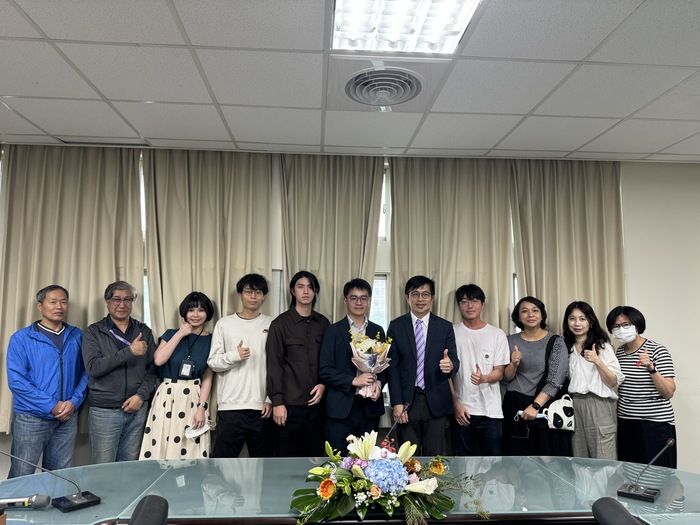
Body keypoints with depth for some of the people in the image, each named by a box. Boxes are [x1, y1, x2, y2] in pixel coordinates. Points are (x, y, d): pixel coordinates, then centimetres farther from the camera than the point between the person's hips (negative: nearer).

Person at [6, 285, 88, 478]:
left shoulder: (77, 336, 5)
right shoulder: (21, 338, -5)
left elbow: (85, 373, 6)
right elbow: (16, 380, -12)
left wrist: (74, 402, -10)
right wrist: (51, 406, -15)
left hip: (67, 418, 3)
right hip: (31, 418, -3)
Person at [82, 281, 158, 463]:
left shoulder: (144, 332, 8)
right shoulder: (94, 332, 0)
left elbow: (153, 369, 7)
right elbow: (93, 367, -13)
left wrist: (141, 395, -7)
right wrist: (129, 352, -19)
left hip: (137, 410, 2)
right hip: (104, 411, -2)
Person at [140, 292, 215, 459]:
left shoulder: (210, 341, 3)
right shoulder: (171, 334, 5)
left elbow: (208, 378, 1)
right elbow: (158, 360, -12)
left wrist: (201, 407, -7)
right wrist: (180, 334, -9)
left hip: (193, 399, 0)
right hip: (167, 397, 1)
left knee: (191, 452, 0)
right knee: (161, 447, 0)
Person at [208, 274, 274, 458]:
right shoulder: (224, 324, 5)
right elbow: (213, 362, 3)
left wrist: (271, 399, -3)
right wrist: (234, 355, -15)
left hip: (262, 407, 1)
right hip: (231, 407, 0)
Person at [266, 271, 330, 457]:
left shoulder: (323, 323, 8)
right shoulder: (281, 323, -3)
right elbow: (274, 364, -5)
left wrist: (324, 384, -2)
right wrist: (277, 402, -9)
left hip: (316, 403, 3)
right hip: (290, 404, -3)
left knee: (315, 457, 9)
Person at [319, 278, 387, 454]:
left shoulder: (377, 331, 10)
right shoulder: (334, 331, -1)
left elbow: (385, 365, 14)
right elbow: (325, 370, -6)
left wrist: (379, 383, -5)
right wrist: (353, 380, -15)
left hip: (370, 406, 3)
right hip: (341, 407, -3)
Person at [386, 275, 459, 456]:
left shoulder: (445, 326, 5)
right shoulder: (396, 326, 3)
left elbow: (454, 359, 1)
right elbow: (392, 366, 0)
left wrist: (450, 364, -24)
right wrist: (397, 403, -7)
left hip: (436, 402, 1)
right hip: (406, 401, 0)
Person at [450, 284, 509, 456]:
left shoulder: (497, 334, 3)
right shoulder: (451, 333, 2)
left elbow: (499, 372, 1)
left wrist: (483, 378, -20)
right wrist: (456, 404, -3)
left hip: (491, 411, 0)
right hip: (461, 409, 0)